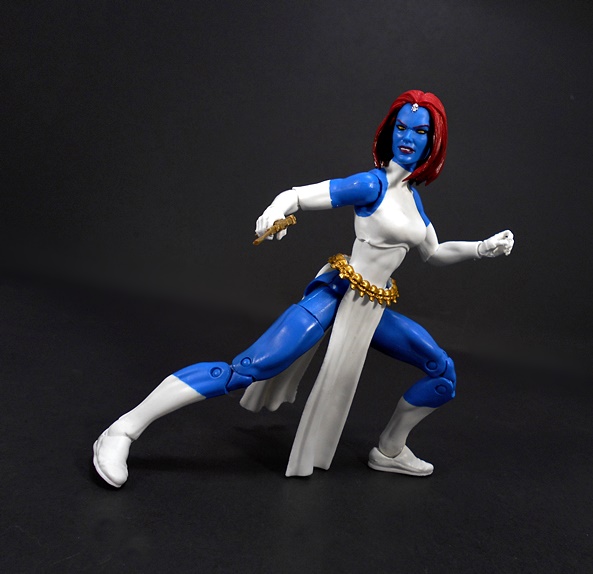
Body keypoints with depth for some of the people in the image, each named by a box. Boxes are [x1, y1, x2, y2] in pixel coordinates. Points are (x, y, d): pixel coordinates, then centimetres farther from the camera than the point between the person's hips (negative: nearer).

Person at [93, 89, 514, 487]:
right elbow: (297, 196, -17)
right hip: (337, 295, -8)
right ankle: (121, 432, -13)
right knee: (248, 369, -21)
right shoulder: (373, 184, -10)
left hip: (373, 308, 8)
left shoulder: (412, 196, 12)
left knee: (443, 371, 15)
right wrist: (277, 210, -38)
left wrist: (483, 248, 17)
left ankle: (390, 451, 31)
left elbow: (435, 253, 26)